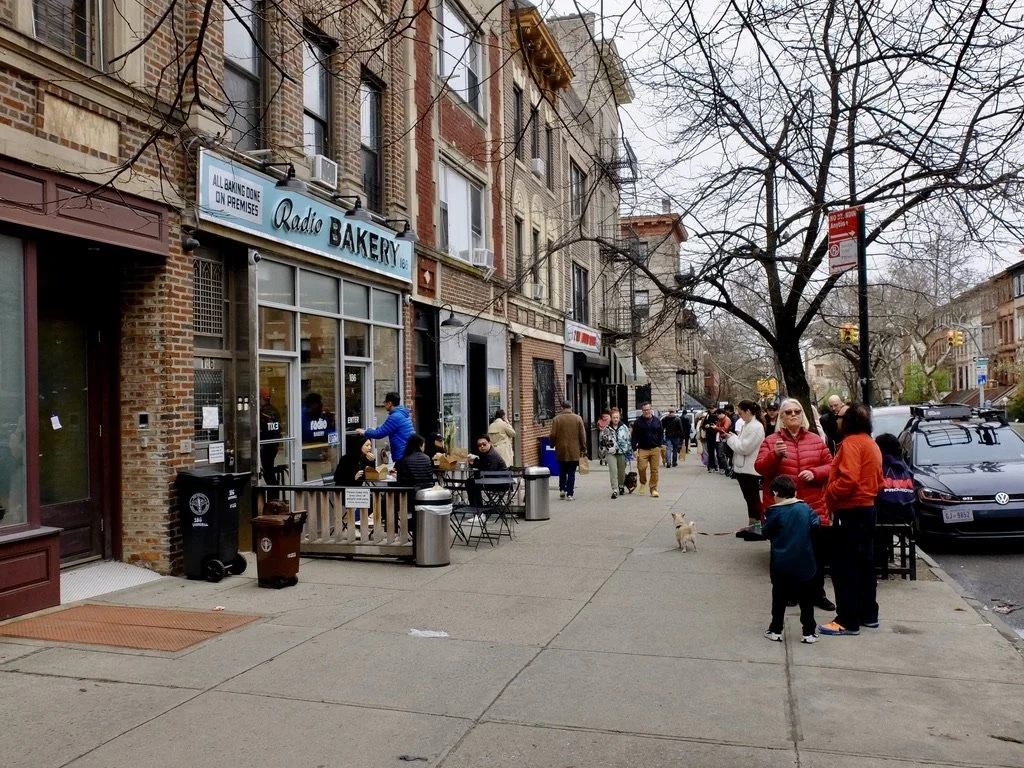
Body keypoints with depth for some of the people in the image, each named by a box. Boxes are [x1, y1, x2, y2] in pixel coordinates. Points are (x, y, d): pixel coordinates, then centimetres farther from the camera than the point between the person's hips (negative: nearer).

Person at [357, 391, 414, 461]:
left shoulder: (395, 417, -17)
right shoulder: (402, 414, 15)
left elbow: (379, 433, -14)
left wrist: (364, 432, 1)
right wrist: (374, 429, 26)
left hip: (402, 454, -10)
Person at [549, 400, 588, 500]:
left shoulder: (556, 419, -4)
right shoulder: (578, 418, -2)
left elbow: (553, 435, -5)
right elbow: (582, 435, -1)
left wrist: (553, 444, 13)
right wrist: (583, 449, 7)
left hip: (561, 450, 0)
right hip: (574, 451, 0)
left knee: (562, 471, 17)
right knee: (571, 472, 4)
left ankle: (562, 489, 7)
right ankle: (570, 494, 3)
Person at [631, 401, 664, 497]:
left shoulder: (657, 421, 9)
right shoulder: (638, 422, 3)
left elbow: (661, 434, 16)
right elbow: (634, 436, 2)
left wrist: (660, 445, 6)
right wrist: (635, 449, -5)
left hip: (655, 449, 2)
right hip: (642, 449, -1)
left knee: (654, 470, 1)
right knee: (641, 468, -13)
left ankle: (654, 489, 11)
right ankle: (643, 483, 15)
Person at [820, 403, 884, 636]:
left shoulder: (851, 443, -16)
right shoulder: (871, 443, 15)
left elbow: (848, 479, -27)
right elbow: (877, 481, 19)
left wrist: (829, 494, -15)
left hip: (851, 511, -10)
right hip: (867, 507, 10)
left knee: (844, 565, -7)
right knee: (864, 562, 17)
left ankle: (848, 621, -5)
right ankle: (868, 614, 25)